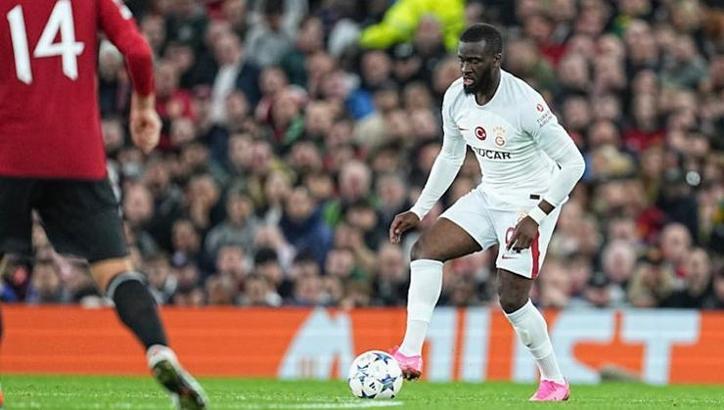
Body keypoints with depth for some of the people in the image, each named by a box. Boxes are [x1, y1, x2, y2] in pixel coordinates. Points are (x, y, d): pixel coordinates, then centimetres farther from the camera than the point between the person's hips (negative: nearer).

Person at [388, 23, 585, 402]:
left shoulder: (524, 103, -26)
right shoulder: (455, 98, -5)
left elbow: (573, 163, -22)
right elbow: (450, 157, 13)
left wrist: (536, 218, -27)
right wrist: (418, 211, 7)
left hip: (531, 201, -7)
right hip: (488, 197, 7)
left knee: (511, 298, -9)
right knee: (424, 249, -11)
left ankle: (554, 381, 11)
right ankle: (410, 354, -16)